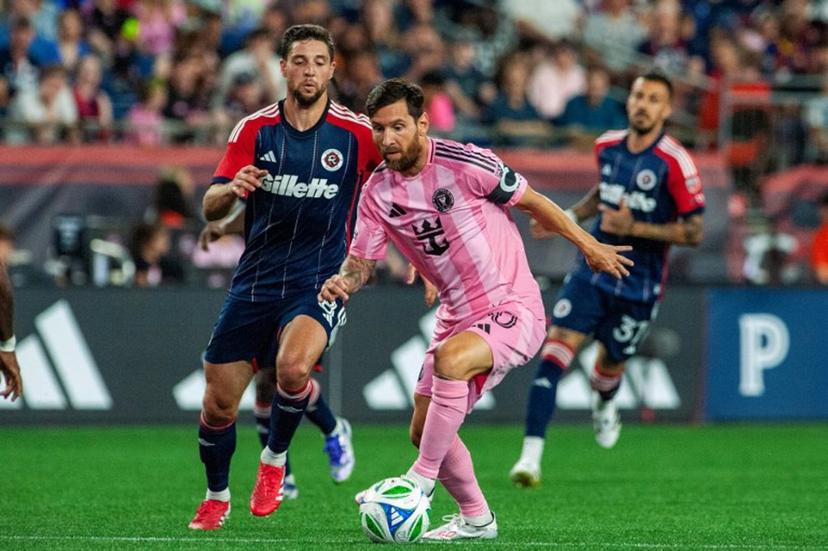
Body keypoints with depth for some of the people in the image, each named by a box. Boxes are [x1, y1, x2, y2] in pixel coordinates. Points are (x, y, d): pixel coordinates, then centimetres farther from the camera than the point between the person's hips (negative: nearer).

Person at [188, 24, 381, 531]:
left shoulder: (358, 133, -5)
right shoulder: (254, 129, 1)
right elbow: (210, 208, -1)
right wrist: (232, 189, -24)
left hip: (319, 284, -3)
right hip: (254, 281, 3)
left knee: (293, 366, -32)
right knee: (219, 402, 2)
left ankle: (276, 459, -2)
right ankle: (216, 497, 30)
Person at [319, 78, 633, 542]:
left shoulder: (464, 164, -17)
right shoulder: (377, 192, -1)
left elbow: (532, 201, -5)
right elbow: (363, 259, 4)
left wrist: (589, 245, 2)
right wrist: (344, 281, -20)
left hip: (514, 307, -7)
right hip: (460, 316, 7)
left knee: (449, 359, -34)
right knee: (426, 429, 6)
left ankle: (421, 480, -25)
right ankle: (476, 519, 28)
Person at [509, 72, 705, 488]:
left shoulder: (675, 163, -15)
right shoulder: (607, 146, 2)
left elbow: (694, 232, -14)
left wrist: (635, 228, -23)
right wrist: (570, 216, 7)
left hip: (639, 287, -3)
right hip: (593, 270, 3)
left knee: (610, 366, 12)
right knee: (557, 347, -16)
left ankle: (604, 406, 53)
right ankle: (531, 454, -21)